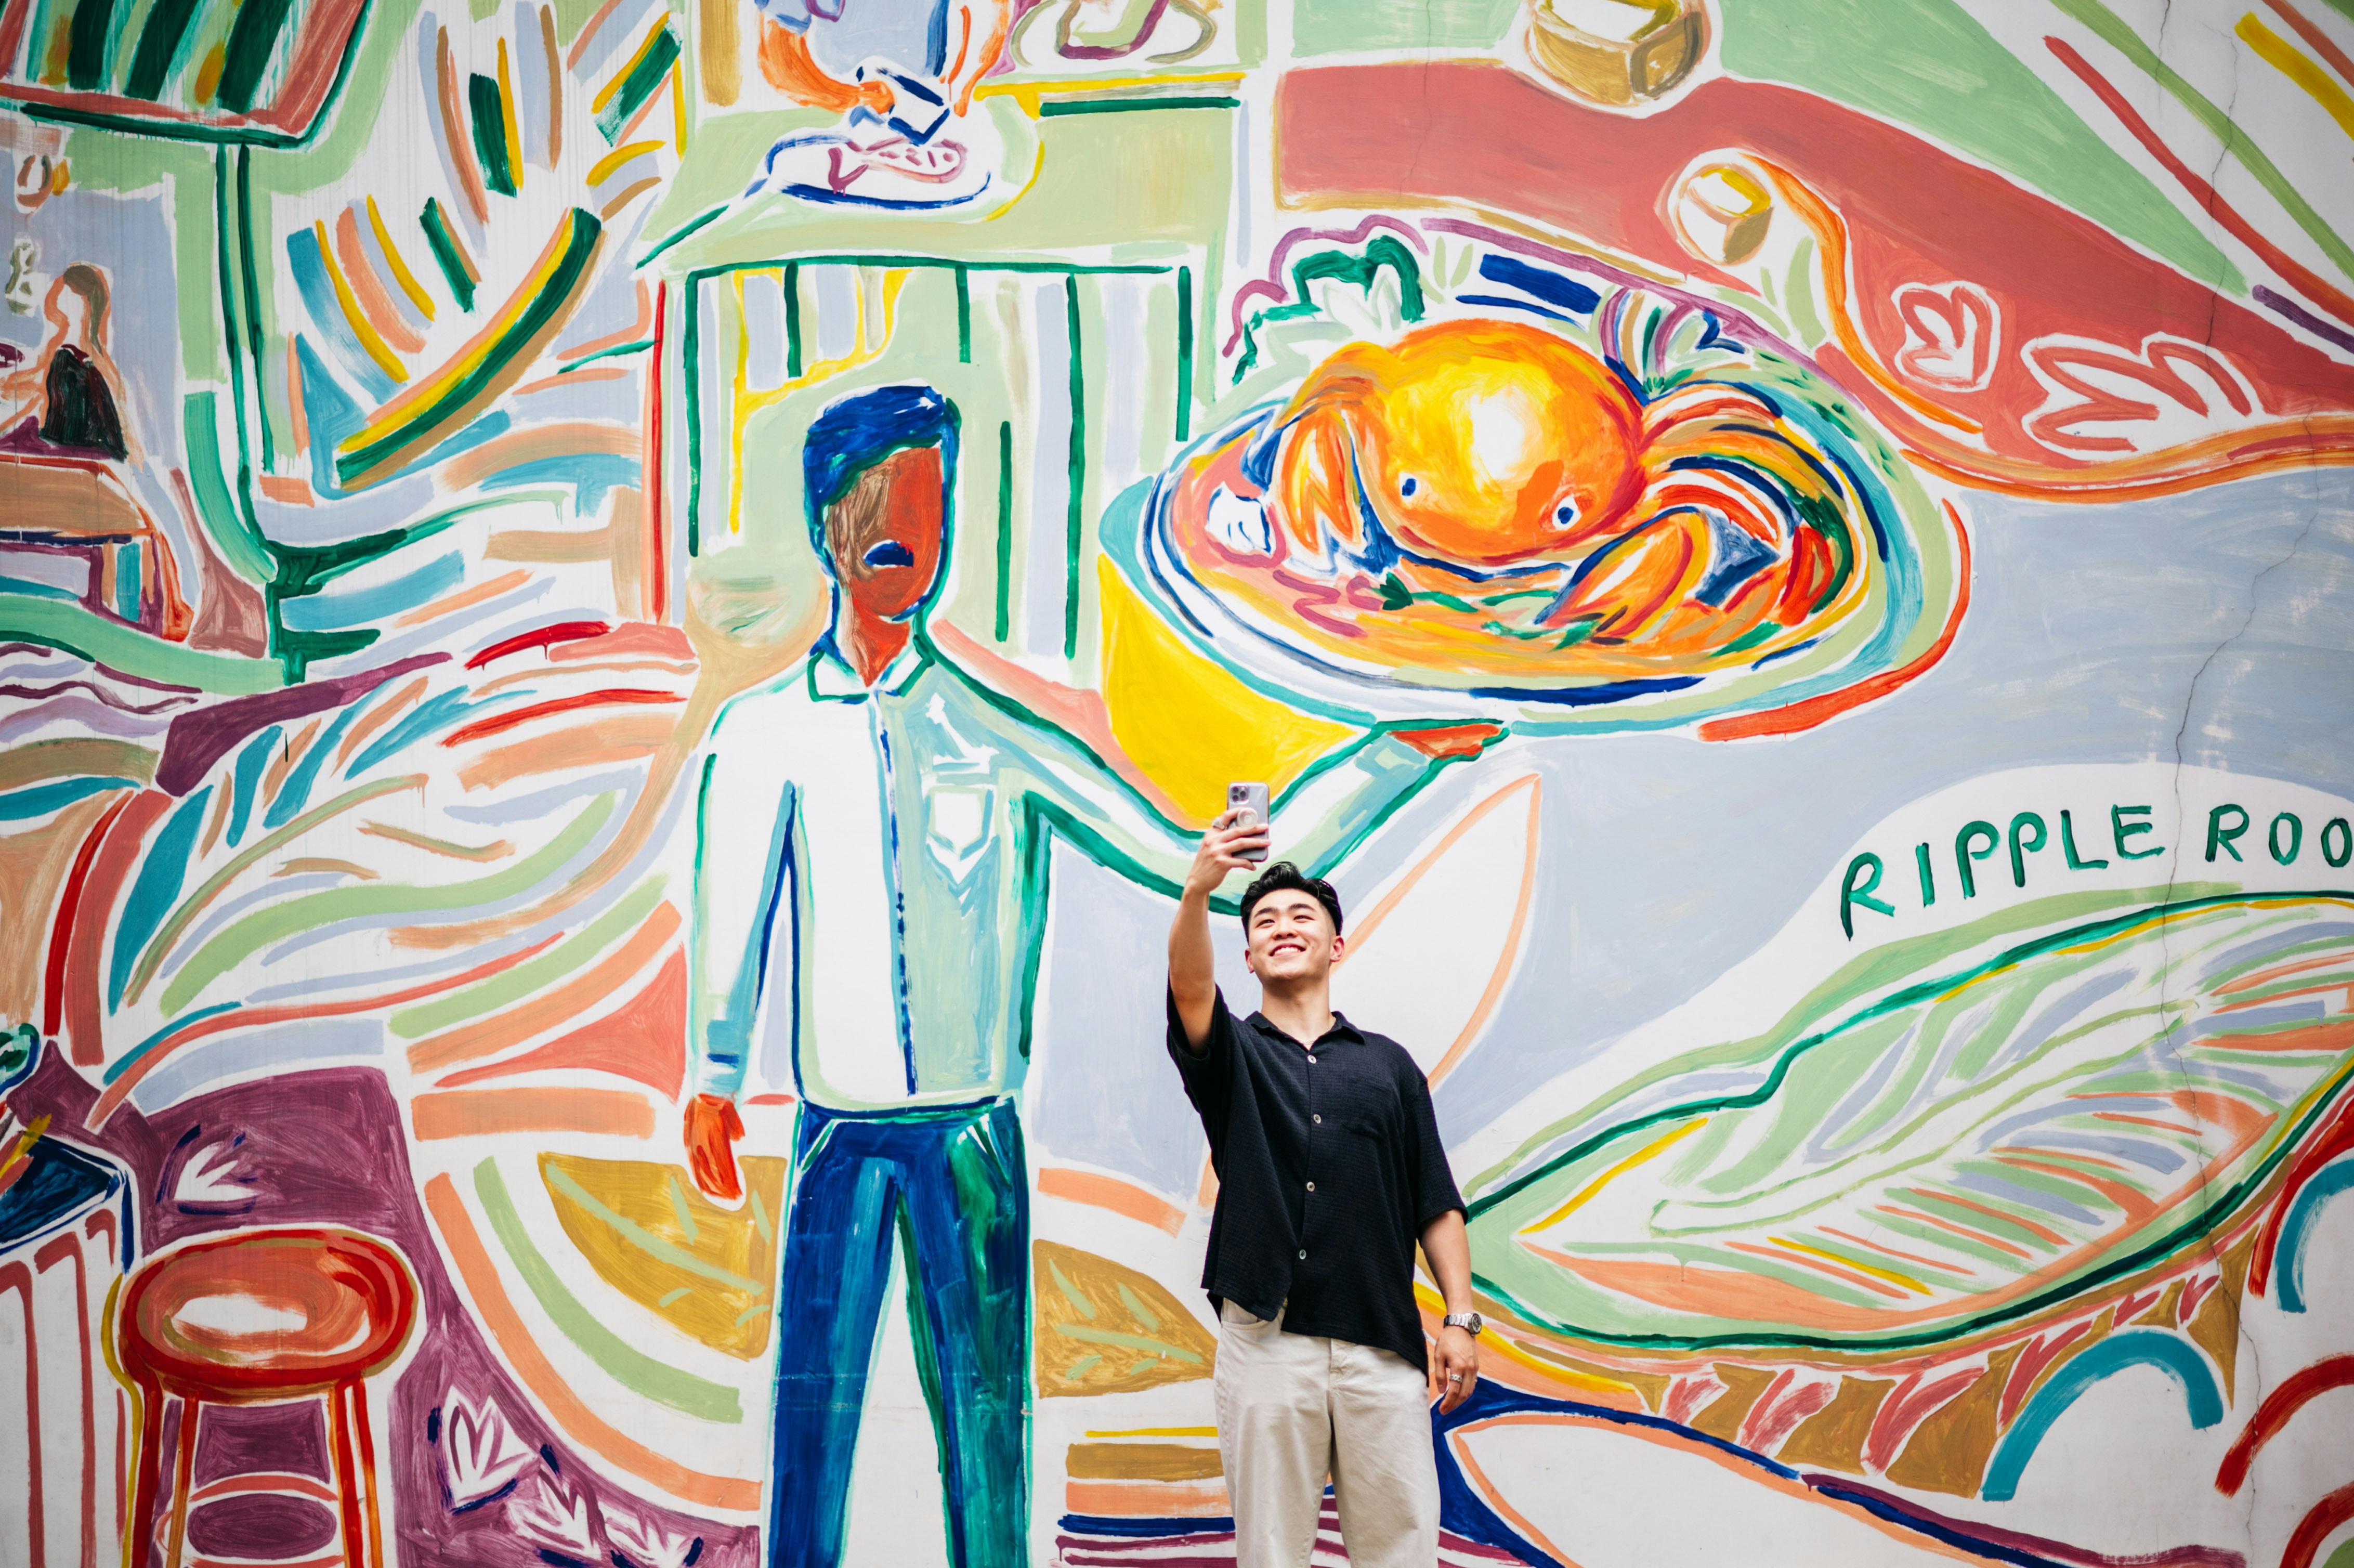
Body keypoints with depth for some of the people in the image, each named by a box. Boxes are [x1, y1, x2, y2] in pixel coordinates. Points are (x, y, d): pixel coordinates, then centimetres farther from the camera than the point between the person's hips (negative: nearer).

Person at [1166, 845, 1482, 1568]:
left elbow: (1436, 1205, 11)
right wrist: (1198, 890, -32)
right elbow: (1189, 987, -14)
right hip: (1266, 1341, -1)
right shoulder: (1233, 1053, 9)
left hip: (1382, 1345, 1)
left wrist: (1461, 1319, 1)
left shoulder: (1389, 1064, 14)